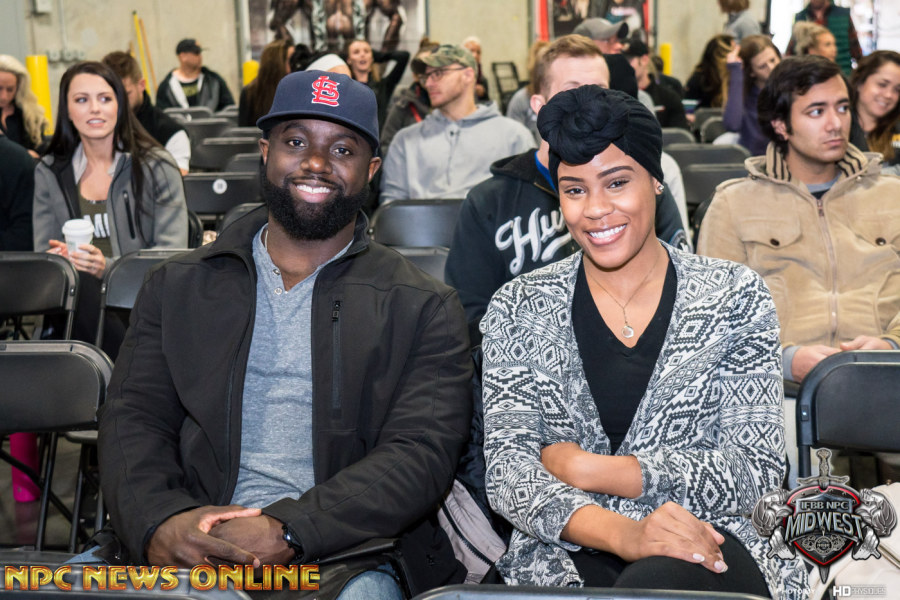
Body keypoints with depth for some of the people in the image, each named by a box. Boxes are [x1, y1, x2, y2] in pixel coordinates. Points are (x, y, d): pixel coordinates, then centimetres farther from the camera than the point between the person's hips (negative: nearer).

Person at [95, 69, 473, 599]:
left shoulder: (424, 308, 8)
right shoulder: (179, 288, 17)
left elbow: (419, 455, -4)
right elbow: (133, 421, 9)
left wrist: (286, 530, -19)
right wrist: (161, 521, -14)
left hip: (347, 556, -1)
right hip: (198, 550, 2)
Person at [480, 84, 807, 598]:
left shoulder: (734, 295, 7)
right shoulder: (519, 309, 9)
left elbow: (756, 471, 0)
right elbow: (508, 469, -2)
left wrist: (586, 469, -7)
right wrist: (622, 533, -22)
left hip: (706, 551, 0)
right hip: (567, 558, 0)